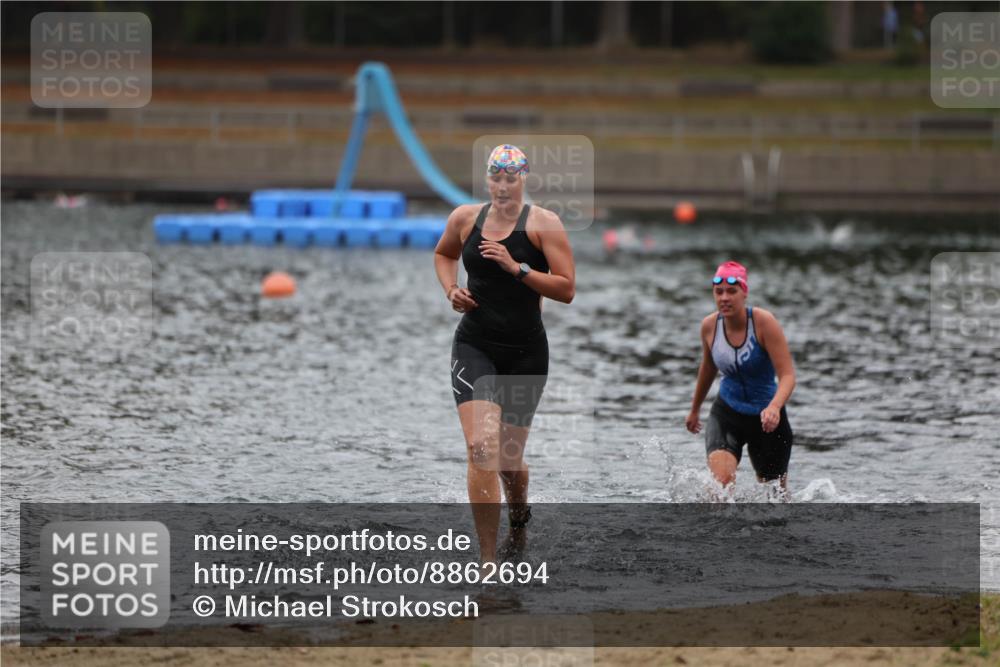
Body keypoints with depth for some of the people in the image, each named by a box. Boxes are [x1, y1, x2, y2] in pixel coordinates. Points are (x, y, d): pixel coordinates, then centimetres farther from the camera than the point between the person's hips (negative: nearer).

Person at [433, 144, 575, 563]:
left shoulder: (544, 224, -6)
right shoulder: (464, 218, 4)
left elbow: (566, 289, -12)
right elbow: (443, 254, 26)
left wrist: (516, 268, -21)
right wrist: (450, 289, 6)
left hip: (526, 352, -1)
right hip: (474, 345, 1)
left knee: (509, 457, 10)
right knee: (481, 448, -18)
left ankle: (519, 516, 47)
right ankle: (488, 560, -17)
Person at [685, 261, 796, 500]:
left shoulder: (764, 322, -19)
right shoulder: (710, 326, -6)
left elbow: (787, 375, -23)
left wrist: (774, 407, -42)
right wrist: (695, 409, 27)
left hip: (766, 417, -2)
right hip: (727, 413, 2)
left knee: (774, 493, 14)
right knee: (721, 480, -26)